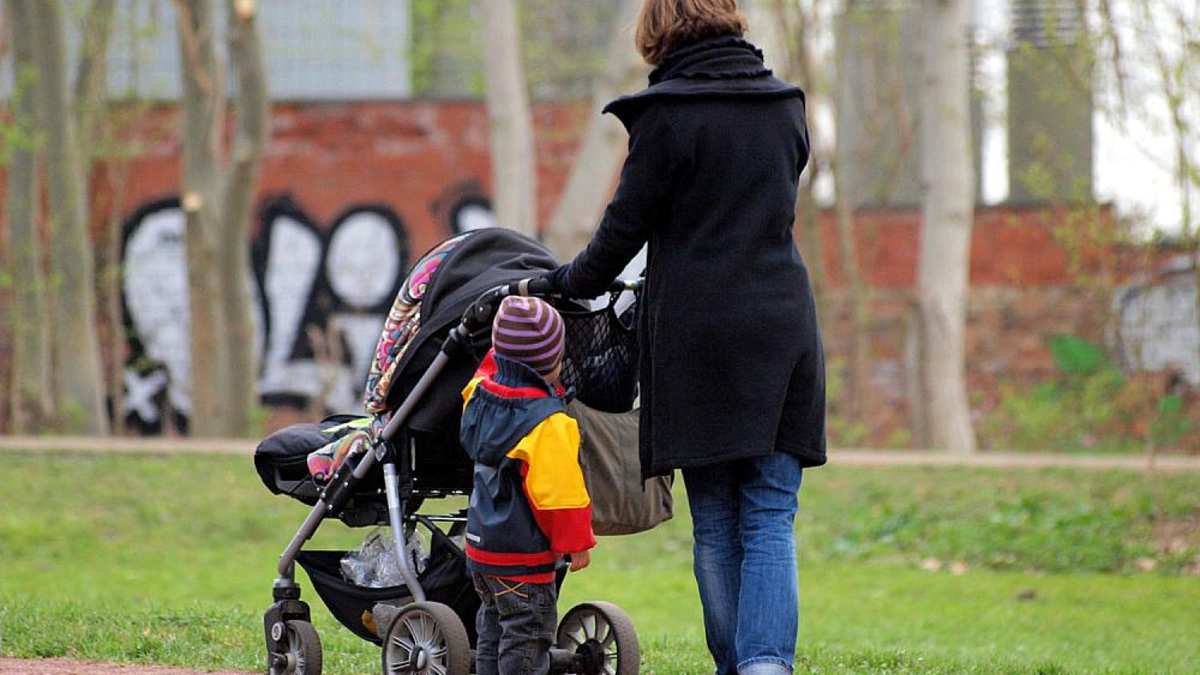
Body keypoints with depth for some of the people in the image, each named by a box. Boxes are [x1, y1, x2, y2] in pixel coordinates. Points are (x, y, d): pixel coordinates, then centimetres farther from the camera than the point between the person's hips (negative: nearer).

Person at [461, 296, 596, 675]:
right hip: (524, 557, -8)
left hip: (481, 543, 8)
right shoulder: (548, 423, -23)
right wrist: (576, 542, -11)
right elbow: (559, 490, -21)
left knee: (494, 628, 18)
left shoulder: (480, 395, 0)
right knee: (528, 634, -1)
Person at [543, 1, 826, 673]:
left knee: (716, 525, 5)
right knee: (770, 520, 1)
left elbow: (628, 222, -3)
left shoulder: (669, 114, -7)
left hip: (699, 333, -4)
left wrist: (574, 282, 15)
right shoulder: (786, 106, 10)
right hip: (784, 329, 4)